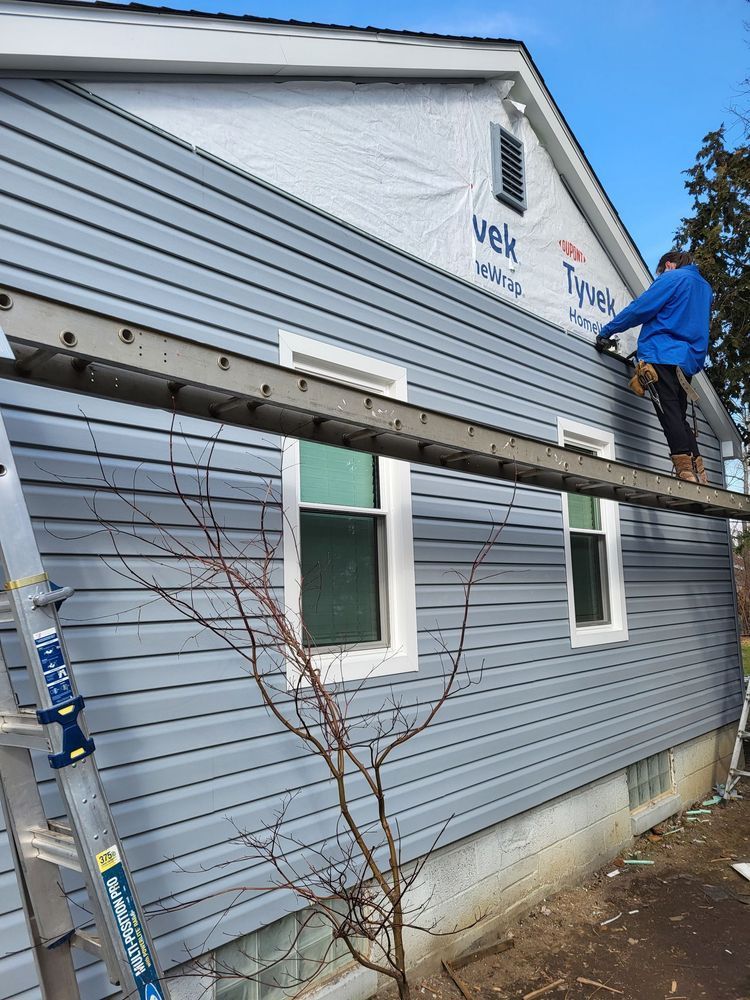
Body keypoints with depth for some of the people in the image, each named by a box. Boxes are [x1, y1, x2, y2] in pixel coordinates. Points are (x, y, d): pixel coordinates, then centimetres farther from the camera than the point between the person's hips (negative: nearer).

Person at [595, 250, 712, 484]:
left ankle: (686, 470, -22)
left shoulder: (671, 278, 0)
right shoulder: (704, 286, 24)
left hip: (663, 355, -8)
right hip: (690, 360, 8)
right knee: (679, 416, 10)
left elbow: (639, 309, -6)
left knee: (669, 413, -12)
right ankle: (698, 473, 3)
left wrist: (606, 331, 3)